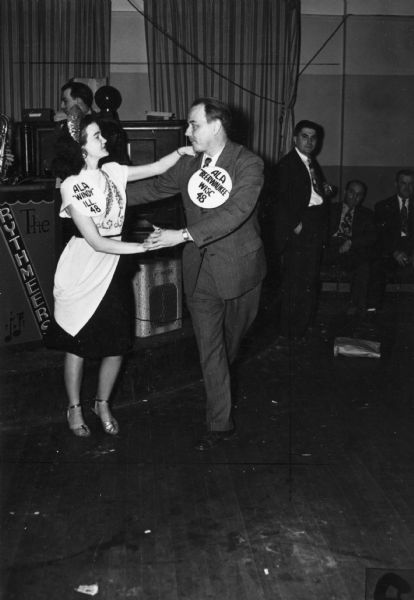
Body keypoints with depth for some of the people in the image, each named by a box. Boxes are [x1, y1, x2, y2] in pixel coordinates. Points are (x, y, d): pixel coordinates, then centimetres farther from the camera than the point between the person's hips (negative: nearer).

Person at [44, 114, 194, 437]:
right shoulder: (71, 186, -14)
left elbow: (157, 168, 8)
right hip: (82, 273, -5)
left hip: (112, 270, 5)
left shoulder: (112, 172, 3)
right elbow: (96, 241, -17)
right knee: (77, 345, 9)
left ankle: (103, 404, 30)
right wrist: (144, 246, -18)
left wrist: (182, 151, -9)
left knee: (117, 346, 6)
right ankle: (75, 408, 31)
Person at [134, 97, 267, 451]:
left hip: (238, 268, -3)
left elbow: (235, 212, -26)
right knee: (209, 348, 2)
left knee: (233, 336, 18)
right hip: (200, 271, 3)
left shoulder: (248, 164, -13)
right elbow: (152, 189, 15)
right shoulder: (188, 164, 3)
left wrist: (182, 235, -32)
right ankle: (221, 424, 14)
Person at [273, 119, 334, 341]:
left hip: (315, 228, 8)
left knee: (310, 279, 10)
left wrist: (325, 191, 4)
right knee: (293, 281, -7)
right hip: (298, 228, -8)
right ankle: (288, 332, 0)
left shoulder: (313, 163, 20)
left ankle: (302, 327, 19)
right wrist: (295, 225, -18)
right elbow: (282, 199, -14)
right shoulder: (286, 164, -7)